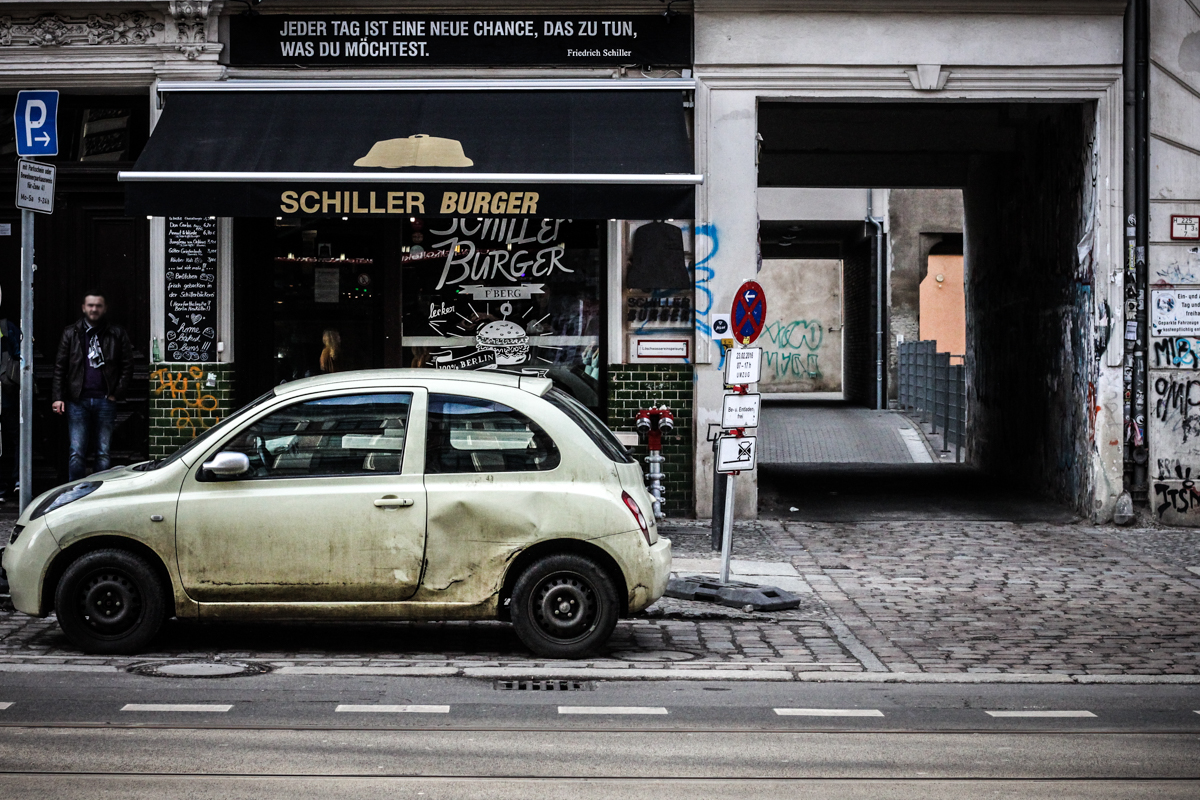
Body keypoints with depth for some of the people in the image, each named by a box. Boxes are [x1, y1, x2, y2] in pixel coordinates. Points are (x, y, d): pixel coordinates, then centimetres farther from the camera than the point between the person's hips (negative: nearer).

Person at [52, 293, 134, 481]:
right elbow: (60, 367, 8)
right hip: (78, 400, 0)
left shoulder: (117, 335, 6)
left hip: (105, 400, 0)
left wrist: (116, 394, -2)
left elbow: (127, 366, 7)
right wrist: (58, 397, 0)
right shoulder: (71, 334, 9)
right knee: (77, 453, -1)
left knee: (103, 453, 3)